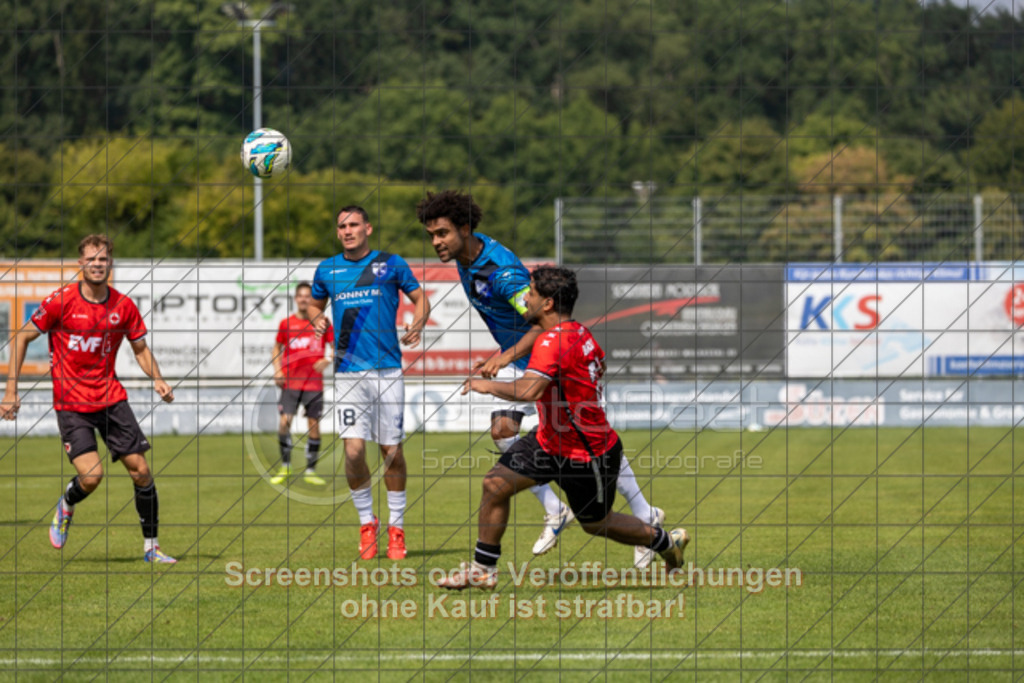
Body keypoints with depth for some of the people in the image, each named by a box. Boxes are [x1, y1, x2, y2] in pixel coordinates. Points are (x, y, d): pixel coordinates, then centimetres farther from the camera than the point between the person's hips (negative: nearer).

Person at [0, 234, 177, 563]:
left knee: (140, 470, -2)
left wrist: (157, 379, -7)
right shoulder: (61, 301, -10)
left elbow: (140, 348, 13)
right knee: (91, 475, -18)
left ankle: (151, 546, 12)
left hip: (111, 398, 3)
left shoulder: (124, 306, 0)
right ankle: (66, 506, 18)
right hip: (71, 403, -3)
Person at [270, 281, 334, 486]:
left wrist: (327, 360, -13)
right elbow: (277, 348, 15)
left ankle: (310, 470, 12)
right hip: (290, 382, 0)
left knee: (314, 425, 0)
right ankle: (285, 466, 6)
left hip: (314, 383, 0)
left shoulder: (322, 323, 2)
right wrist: (277, 370, 1)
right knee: (284, 422, -11)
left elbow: (335, 346, 7)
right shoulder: (286, 323, 4)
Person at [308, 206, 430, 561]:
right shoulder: (327, 270, 9)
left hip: (387, 369, -1)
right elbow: (315, 304, 25)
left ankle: (396, 527, 14)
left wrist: (417, 325, -8)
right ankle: (367, 523, 10)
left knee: (392, 451, 0)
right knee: (353, 450, -9)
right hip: (348, 370, 1)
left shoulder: (391, 264, 3)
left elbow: (420, 298, 11)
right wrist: (317, 319, 2)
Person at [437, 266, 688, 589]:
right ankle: (482, 569, 9)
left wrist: (488, 385, -28)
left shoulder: (554, 341, -30)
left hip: (588, 454, -9)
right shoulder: (580, 333, -1)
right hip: (550, 441, 9)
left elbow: (528, 390, -44)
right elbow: (599, 366, 20)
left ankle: (666, 540, 36)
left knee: (597, 524, 12)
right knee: (495, 484, -1)